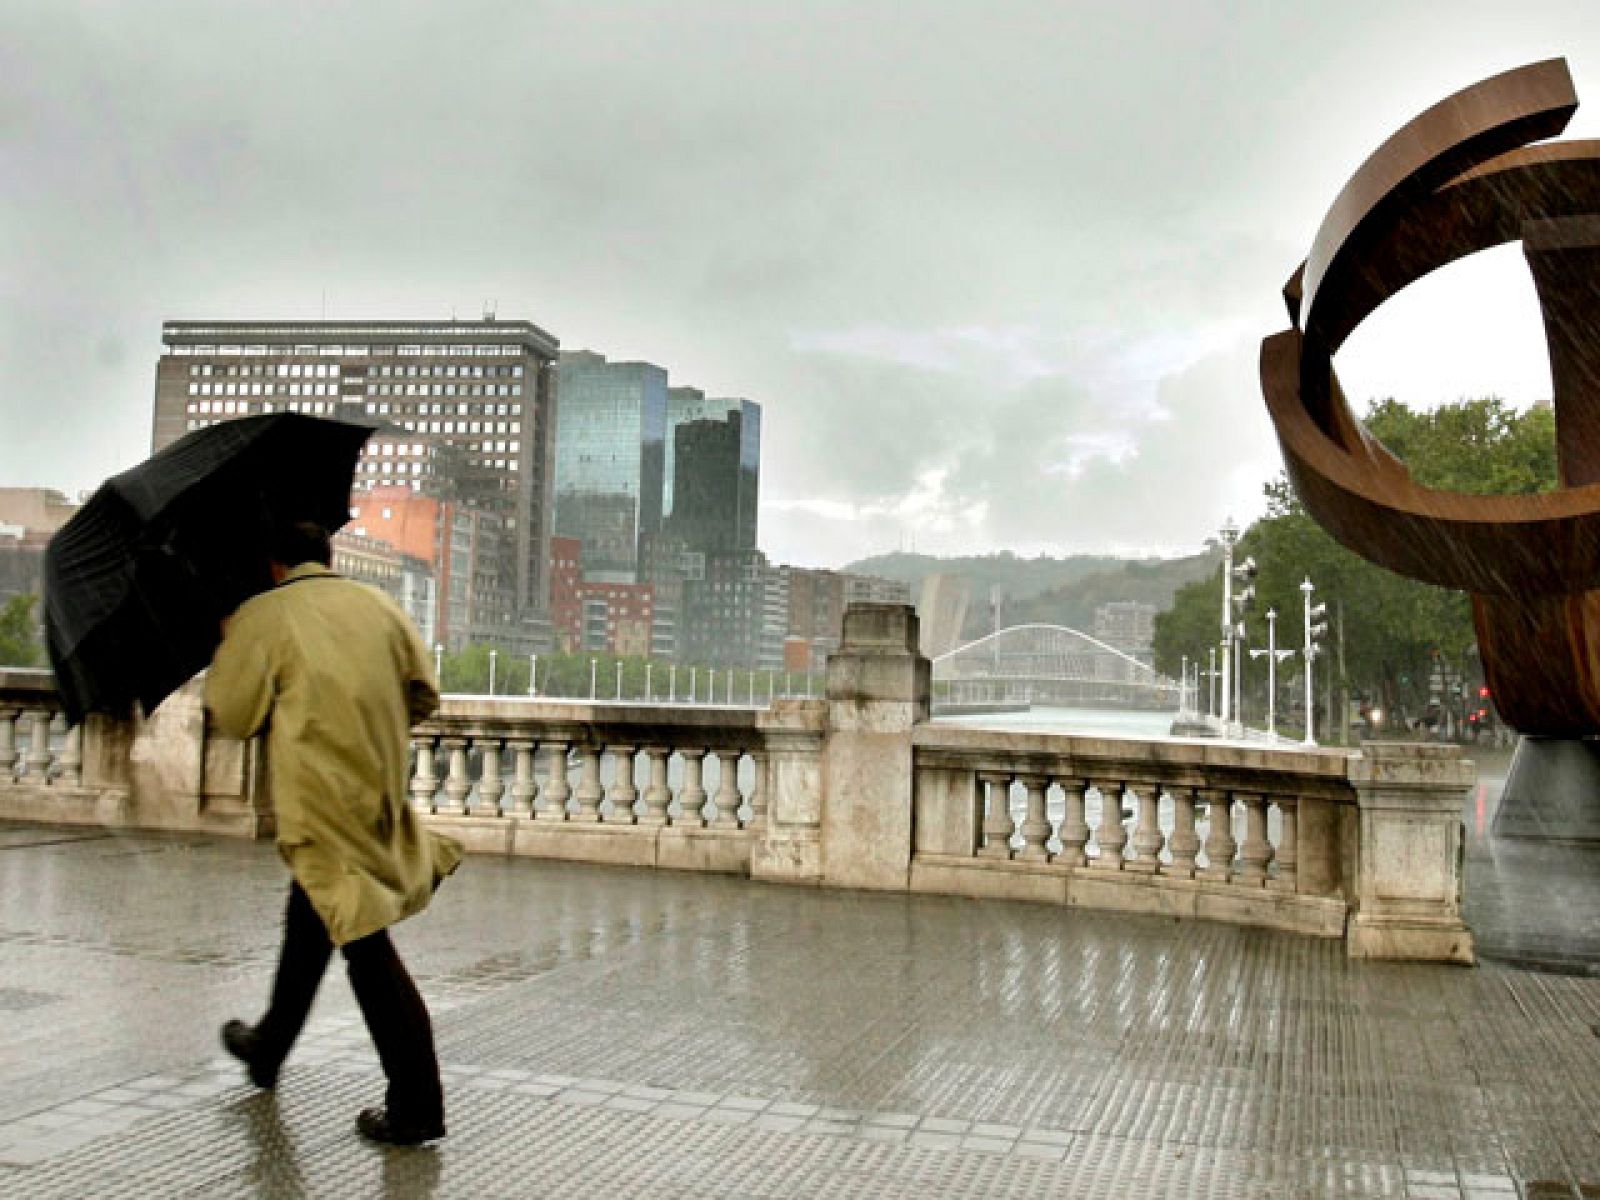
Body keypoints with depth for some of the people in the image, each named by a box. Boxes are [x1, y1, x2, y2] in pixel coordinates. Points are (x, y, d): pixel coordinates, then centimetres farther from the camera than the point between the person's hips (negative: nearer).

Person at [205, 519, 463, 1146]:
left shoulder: (260, 615, -5)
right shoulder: (380, 605, 8)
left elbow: (231, 716, 1)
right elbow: (423, 695, 10)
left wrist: (228, 643, 16)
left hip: (319, 804, -6)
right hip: (378, 797, 6)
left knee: (367, 948, -2)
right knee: (308, 926, 23)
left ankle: (415, 1106, 5)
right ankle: (269, 1046, 38)